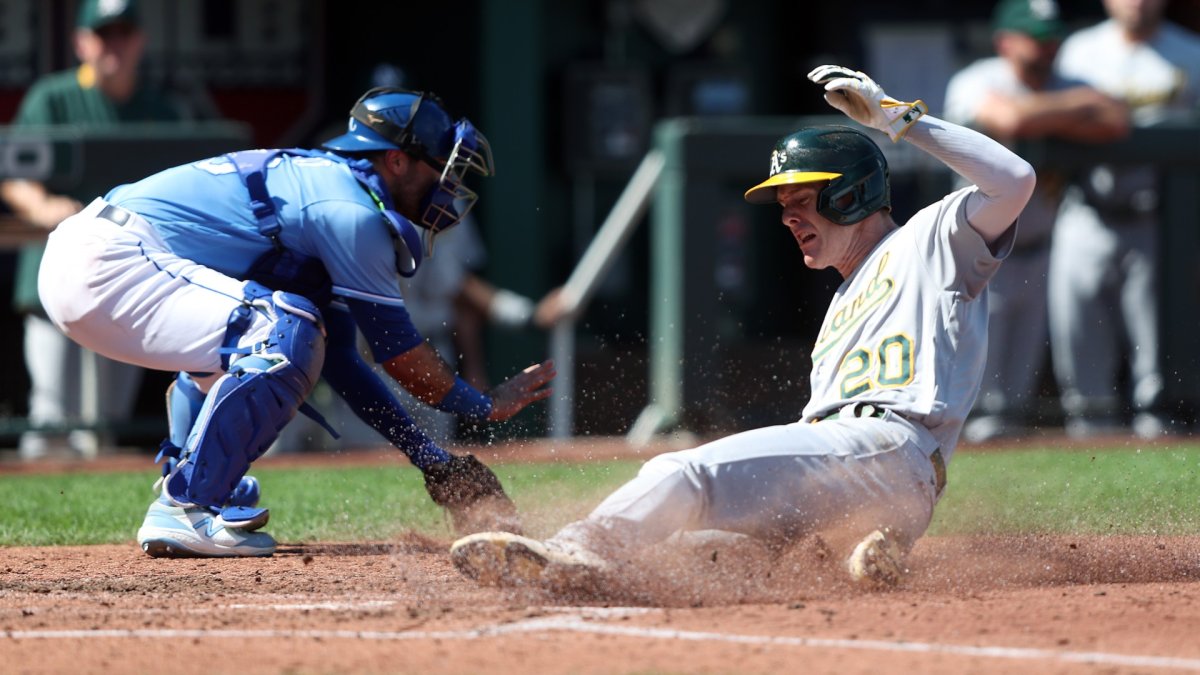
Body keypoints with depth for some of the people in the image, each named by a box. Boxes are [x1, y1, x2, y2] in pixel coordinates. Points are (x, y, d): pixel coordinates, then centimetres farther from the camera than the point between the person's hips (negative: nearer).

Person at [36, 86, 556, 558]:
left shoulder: (317, 182, 22)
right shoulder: (351, 209, -9)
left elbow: (340, 362, 24)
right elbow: (397, 350, -4)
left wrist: (435, 464, 23)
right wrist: (485, 407, 11)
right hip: (104, 267, -11)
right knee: (286, 337, -20)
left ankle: (182, 494, 21)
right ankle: (186, 509, -14)